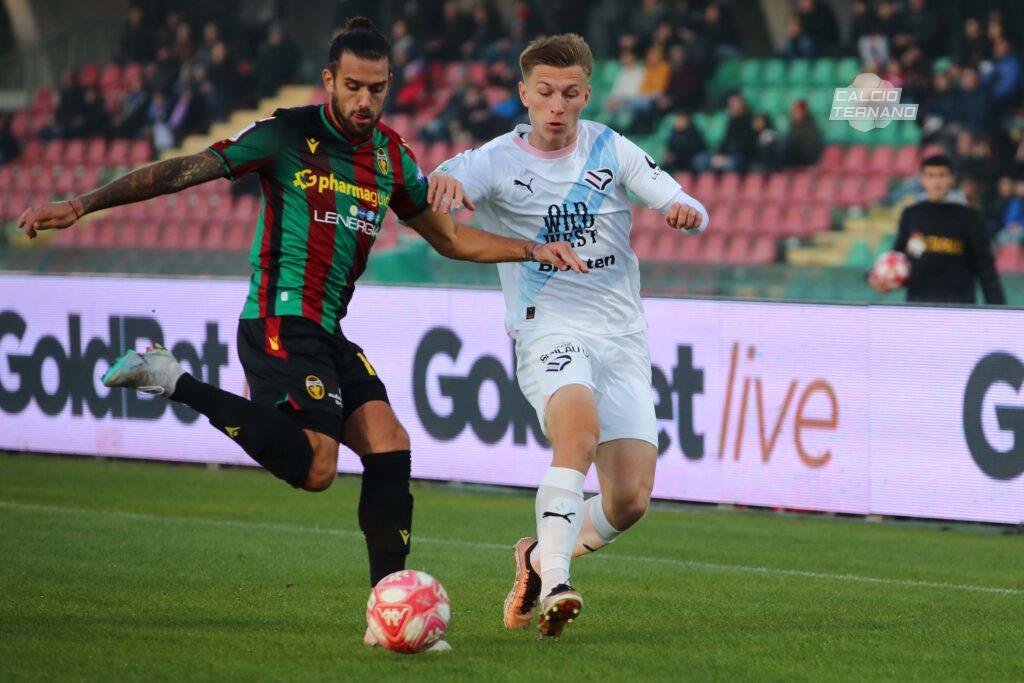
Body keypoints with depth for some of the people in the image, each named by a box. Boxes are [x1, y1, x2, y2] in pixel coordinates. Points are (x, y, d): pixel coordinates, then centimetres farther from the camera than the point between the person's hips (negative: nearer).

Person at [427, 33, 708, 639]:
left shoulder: (611, 150, 6)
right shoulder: (499, 161, -3)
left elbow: (690, 212, 2)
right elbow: (438, 187, -22)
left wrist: (686, 212, -23)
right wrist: (442, 181, -47)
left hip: (622, 338, 3)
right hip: (549, 332, -3)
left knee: (630, 501, -6)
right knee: (580, 423, -35)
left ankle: (542, 555, 23)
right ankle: (553, 586, -35)